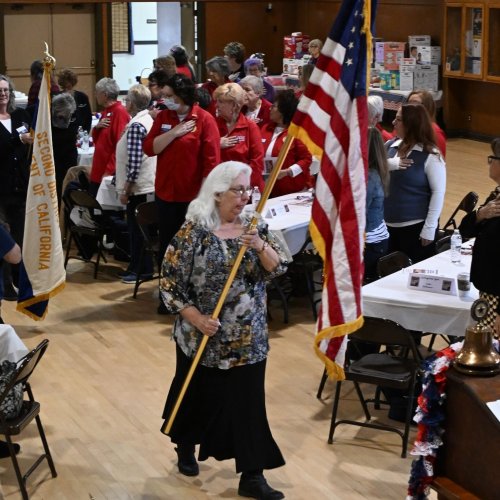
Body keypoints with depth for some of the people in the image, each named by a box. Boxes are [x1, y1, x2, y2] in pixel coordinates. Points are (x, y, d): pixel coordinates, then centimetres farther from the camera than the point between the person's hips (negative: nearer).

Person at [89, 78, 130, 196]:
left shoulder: (120, 112, -15)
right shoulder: (106, 111, 14)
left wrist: (109, 171, -22)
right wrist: (97, 127, -2)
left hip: (109, 174, -9)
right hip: (98, 172, 9)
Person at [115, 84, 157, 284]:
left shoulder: (136, 126, -17)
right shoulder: (149, 121, 11)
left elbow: (134, 161, -22)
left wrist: (125, 189, -16)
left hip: (138, 186, -9)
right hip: (150, 183, 9)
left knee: (137, 229, -1)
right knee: (143, 228, 14)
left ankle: (141, 269, 4)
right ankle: (138, 265, 22)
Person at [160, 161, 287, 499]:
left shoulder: (255, 227, 2)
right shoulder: (194, 231, -10)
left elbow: (278, 269, -6)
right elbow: (170, 281, -10)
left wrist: (260, 246, -24)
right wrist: (196, 318, -17)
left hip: (248, 338, 3)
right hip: (202, 338, -3)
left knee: (248, 402, 2)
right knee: (198, 396, 14)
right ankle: (186, 448, 41)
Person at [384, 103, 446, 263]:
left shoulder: (430, 155, -12)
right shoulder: (390, 146, 3)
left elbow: (438, 192, -12)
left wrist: (429, 228, -15)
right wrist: (391, 164, -21)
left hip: (416, 226, -5)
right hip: (388, 224, 5)